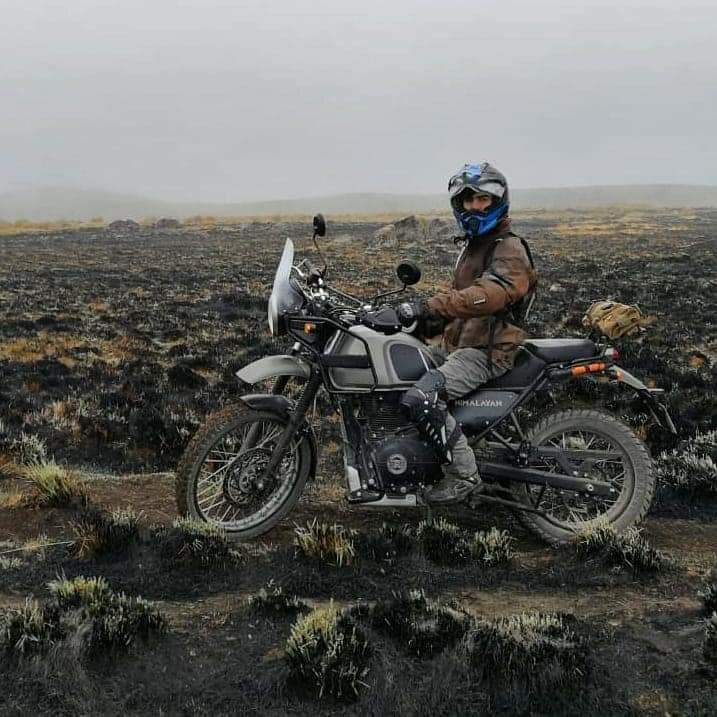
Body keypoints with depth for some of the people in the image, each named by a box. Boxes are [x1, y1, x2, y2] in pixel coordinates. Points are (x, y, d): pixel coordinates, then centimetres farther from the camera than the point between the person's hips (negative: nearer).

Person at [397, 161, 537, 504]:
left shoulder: (509, 250, -11)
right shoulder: (472, 245, 22)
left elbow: (488, 295, -30)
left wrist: (429, 306, -40)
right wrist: (425, 323, 11)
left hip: (487, 352, -10)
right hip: (461, 347, 10)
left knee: (419, 398, -29)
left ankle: (464, 475, -18)